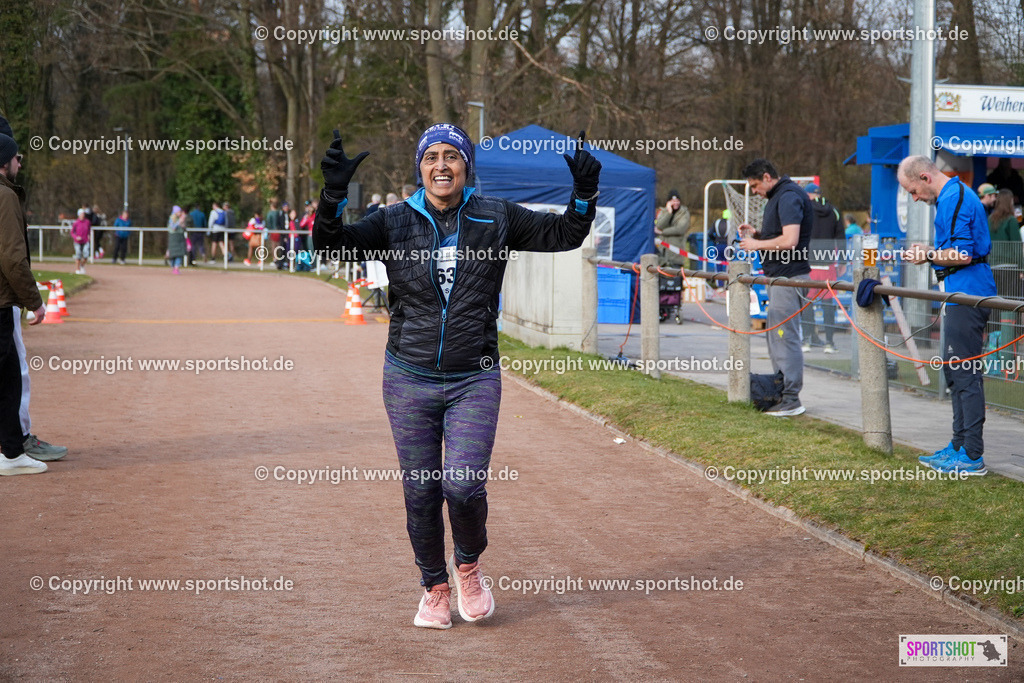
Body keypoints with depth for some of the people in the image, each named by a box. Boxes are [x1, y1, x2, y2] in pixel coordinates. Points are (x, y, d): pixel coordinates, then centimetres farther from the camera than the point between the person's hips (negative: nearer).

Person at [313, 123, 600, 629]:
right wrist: (334, 194, -27)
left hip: (475, 382, -1)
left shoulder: (497, 219, 2)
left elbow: (563, 235, 4)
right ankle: (434, 588, 27)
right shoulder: (394, 222, -1)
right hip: (409, 380, 1)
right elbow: (331, 245, -10)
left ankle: (468, 565, 17)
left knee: (464, 486, -13)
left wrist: (584, 193, -14)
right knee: (420, 492, 6)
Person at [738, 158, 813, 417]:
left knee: (785, 336, -9)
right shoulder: (779, 196, 17)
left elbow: (789, 240, -25)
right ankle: (780, 393, 21)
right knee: (775, 335, 15)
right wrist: (756, 233, 11)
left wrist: (757, 244, -13)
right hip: (779, 276, 11)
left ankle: (791, 400, -7)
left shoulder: (789, 197, -16)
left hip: (788, 277, -11)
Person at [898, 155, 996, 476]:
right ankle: (960, 446, 22)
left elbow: (963, 254, -23)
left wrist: (929, 255, -9)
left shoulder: (952, 200, -16)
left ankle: (972, 456, -5)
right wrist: (931, 251, 14)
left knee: (965, 375, -8)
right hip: (965, 295, 11)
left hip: (967, 296, -11)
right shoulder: (959, 194, 17)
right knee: (954, 371, 16)